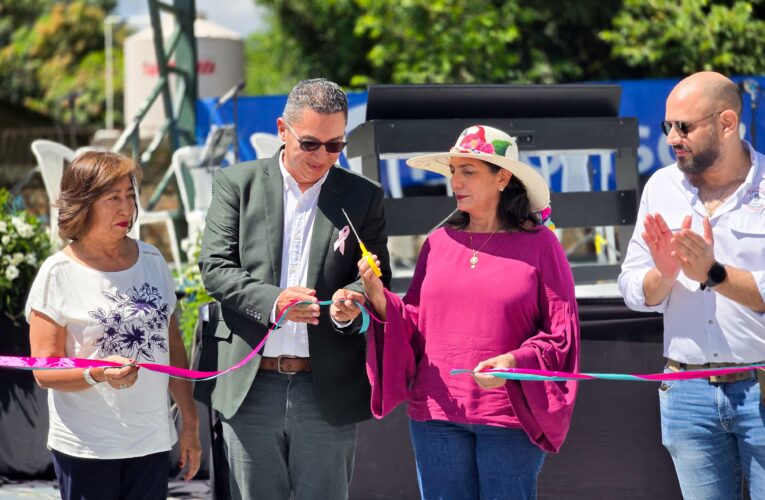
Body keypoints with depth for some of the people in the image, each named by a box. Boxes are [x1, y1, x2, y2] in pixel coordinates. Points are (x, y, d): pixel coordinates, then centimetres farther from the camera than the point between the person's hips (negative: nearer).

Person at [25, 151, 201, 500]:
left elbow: (173, 349, 15)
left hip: (153, 442, 4)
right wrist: (98, 375, -26)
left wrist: (190, 424, 13)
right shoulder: (59, 274, -6)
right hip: (86, 447, -4)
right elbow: (45, 372, -8)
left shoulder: (151, 260, 10)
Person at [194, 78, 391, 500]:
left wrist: (350, 305, -18)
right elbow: (214, 267, -3)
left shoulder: (363, 197, 6)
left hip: (327, 387, 0)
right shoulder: (237, 184, 3)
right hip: (250, 385, 0)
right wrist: (272, 302, -21)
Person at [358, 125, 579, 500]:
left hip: (510, 416, -3)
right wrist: (380, 300, -8)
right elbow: (414, 324, 11)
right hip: (438, 414, 3)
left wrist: (515, 362, -17)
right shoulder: (439, 242, 8)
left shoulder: (539, 244, -1)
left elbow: (562, 331, -2)